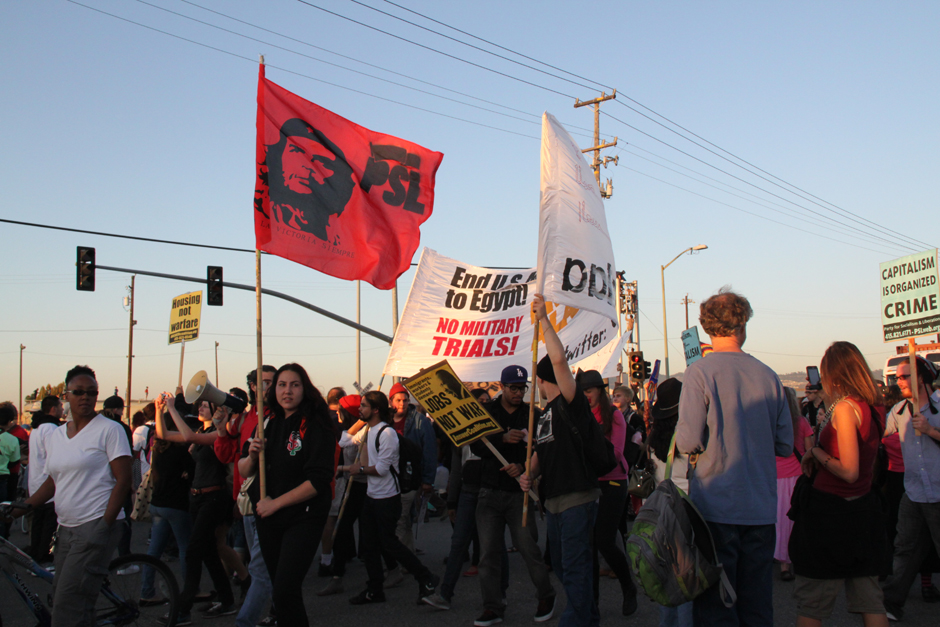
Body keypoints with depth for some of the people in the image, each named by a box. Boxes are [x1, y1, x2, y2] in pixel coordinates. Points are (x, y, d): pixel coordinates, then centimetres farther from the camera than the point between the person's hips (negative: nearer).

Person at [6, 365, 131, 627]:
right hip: (66, 528, 7)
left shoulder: (109, 430, -5)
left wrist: (105, 525, -15)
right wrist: (21, 507, 7)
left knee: (69, 603, -12)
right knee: (61, 598, 10)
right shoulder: (57, 435, 15)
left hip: (96, 526, -7)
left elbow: (123, 480, -9)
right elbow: (53, 482, 21)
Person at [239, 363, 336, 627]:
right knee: (278, 584, 17)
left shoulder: (316, 426, -12)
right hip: (267, 518, 6)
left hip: (303, 518, -6)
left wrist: (275, 503, -15)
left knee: (284, 593, -13)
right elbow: (242, 471, 9)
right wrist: (251, 456, -12)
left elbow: (318, 480, -19)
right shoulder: (268, 423, 6)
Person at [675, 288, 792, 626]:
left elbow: (689, 442, -15)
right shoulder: (768, 375, 3)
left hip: (716, 506, -4)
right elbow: (786, 445, 9)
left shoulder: (699, 372, -10)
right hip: (762, 508, 4)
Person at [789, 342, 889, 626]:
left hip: (830, 510, -8)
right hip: (864, 508, 8)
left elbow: (849, 471, -21)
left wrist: (815, 453, -7)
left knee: (810, 602, 4)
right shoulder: (874, 407, 6)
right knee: (869, 601, 14)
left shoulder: (845, 407, -18)